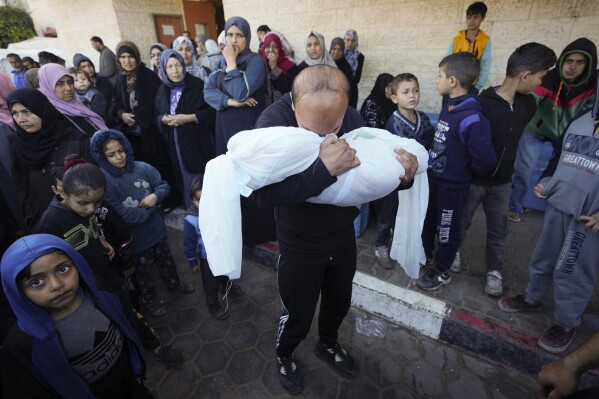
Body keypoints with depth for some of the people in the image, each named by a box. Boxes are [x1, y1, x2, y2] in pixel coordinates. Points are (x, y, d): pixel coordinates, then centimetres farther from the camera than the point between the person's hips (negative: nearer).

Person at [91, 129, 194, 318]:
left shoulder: (142, 167, -10)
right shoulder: (103, 182, -23)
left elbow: (163, 185, 1)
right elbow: (123, 216, -28)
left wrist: (155, 196, -21)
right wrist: (151, 207, -17)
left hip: (156, 228, 4)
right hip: (134, 237, -4)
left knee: (166, 259, 27)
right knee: (142, 270, 21)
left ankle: (174, 283, 54)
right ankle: (150, 299, 46)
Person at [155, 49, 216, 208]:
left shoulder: (197, 85, -4)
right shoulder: (162, 90, 12)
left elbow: (211, 111, -9)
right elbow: (157, 115, 19)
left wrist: (188, 118, -16)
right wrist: (163, 119, -4)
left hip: (197, 142, -4)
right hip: (174, 144, 5)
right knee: (183, 178, 8)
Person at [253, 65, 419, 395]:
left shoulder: (352, 118, -12)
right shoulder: (273, 121, -25)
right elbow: (262, 193, -36)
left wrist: (402, 175, -23)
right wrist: (323, 168, -44)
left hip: (343, 237, 4)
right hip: (299, 246, -4)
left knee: (339, 302, 26)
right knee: (297, 315, 16)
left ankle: (327, 345, 59)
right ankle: (284, 357, 51)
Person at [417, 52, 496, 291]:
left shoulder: (471, 118, -26)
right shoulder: (448, 105, 0)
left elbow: (486, 160, -27)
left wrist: (466, 170, -10)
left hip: (452, 185, -8)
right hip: (433, 176, 8)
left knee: (447, 229, 12)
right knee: (427, 220, 23)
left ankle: (442, 271, 34)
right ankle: (426, 256, 46)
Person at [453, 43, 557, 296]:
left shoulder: (527, 104, 0)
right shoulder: (482, 104, -22)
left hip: (502, 181, 6)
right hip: (474, 179, -5)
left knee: (498, 229, 14)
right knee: (462, 222, 13)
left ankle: (494, 271, 30)